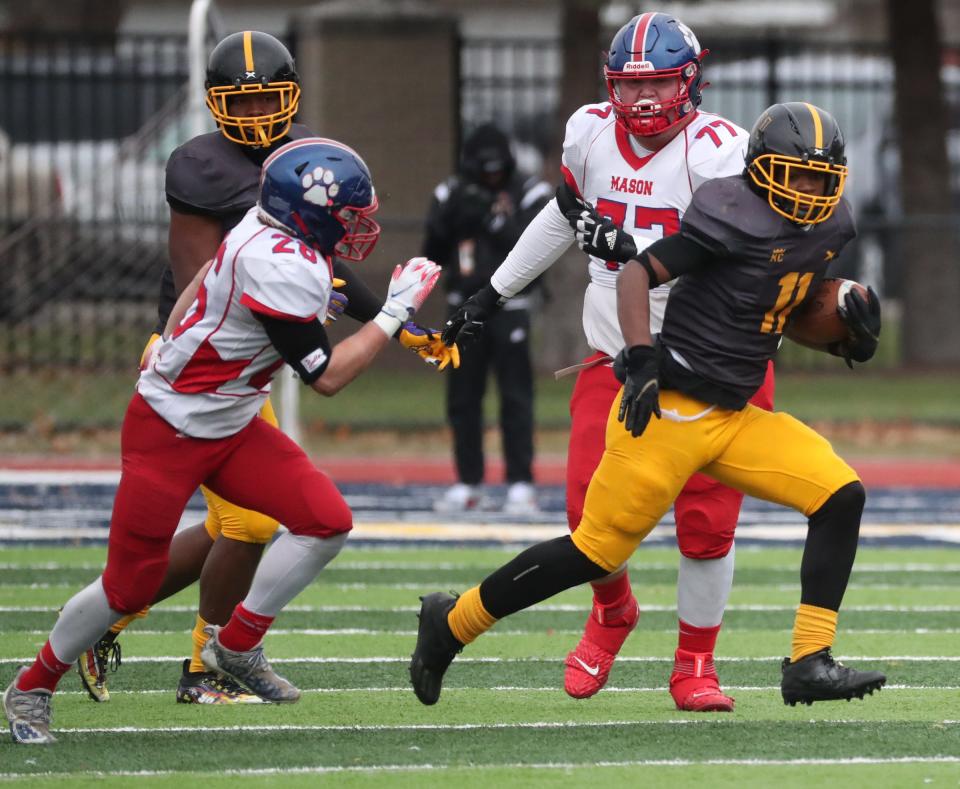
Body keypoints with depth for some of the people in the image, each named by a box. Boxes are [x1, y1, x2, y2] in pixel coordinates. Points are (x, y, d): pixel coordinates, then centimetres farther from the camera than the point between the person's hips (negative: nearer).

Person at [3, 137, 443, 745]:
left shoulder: (267, 231, -1)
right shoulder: (286, 271, -28)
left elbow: (202, 280, 15)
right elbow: (324, 377, -21)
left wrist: (169, 344, 28)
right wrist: (394, 317, -16)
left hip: (231, 429, 9)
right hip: (168, 431, -9)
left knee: (327, 522, -5)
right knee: (133, 584, -2)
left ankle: (236, 647, 10)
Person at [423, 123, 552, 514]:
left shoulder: (530, 195, -2)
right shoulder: (452, 194, 7)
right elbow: (433, 255, 4)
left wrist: (493, 220, -21)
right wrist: (448, 219, -12)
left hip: (509, 306, -4)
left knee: (516, 397, -7)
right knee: (462, 399, 5)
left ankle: (521, 484, -4)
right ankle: (468, 484, 12)